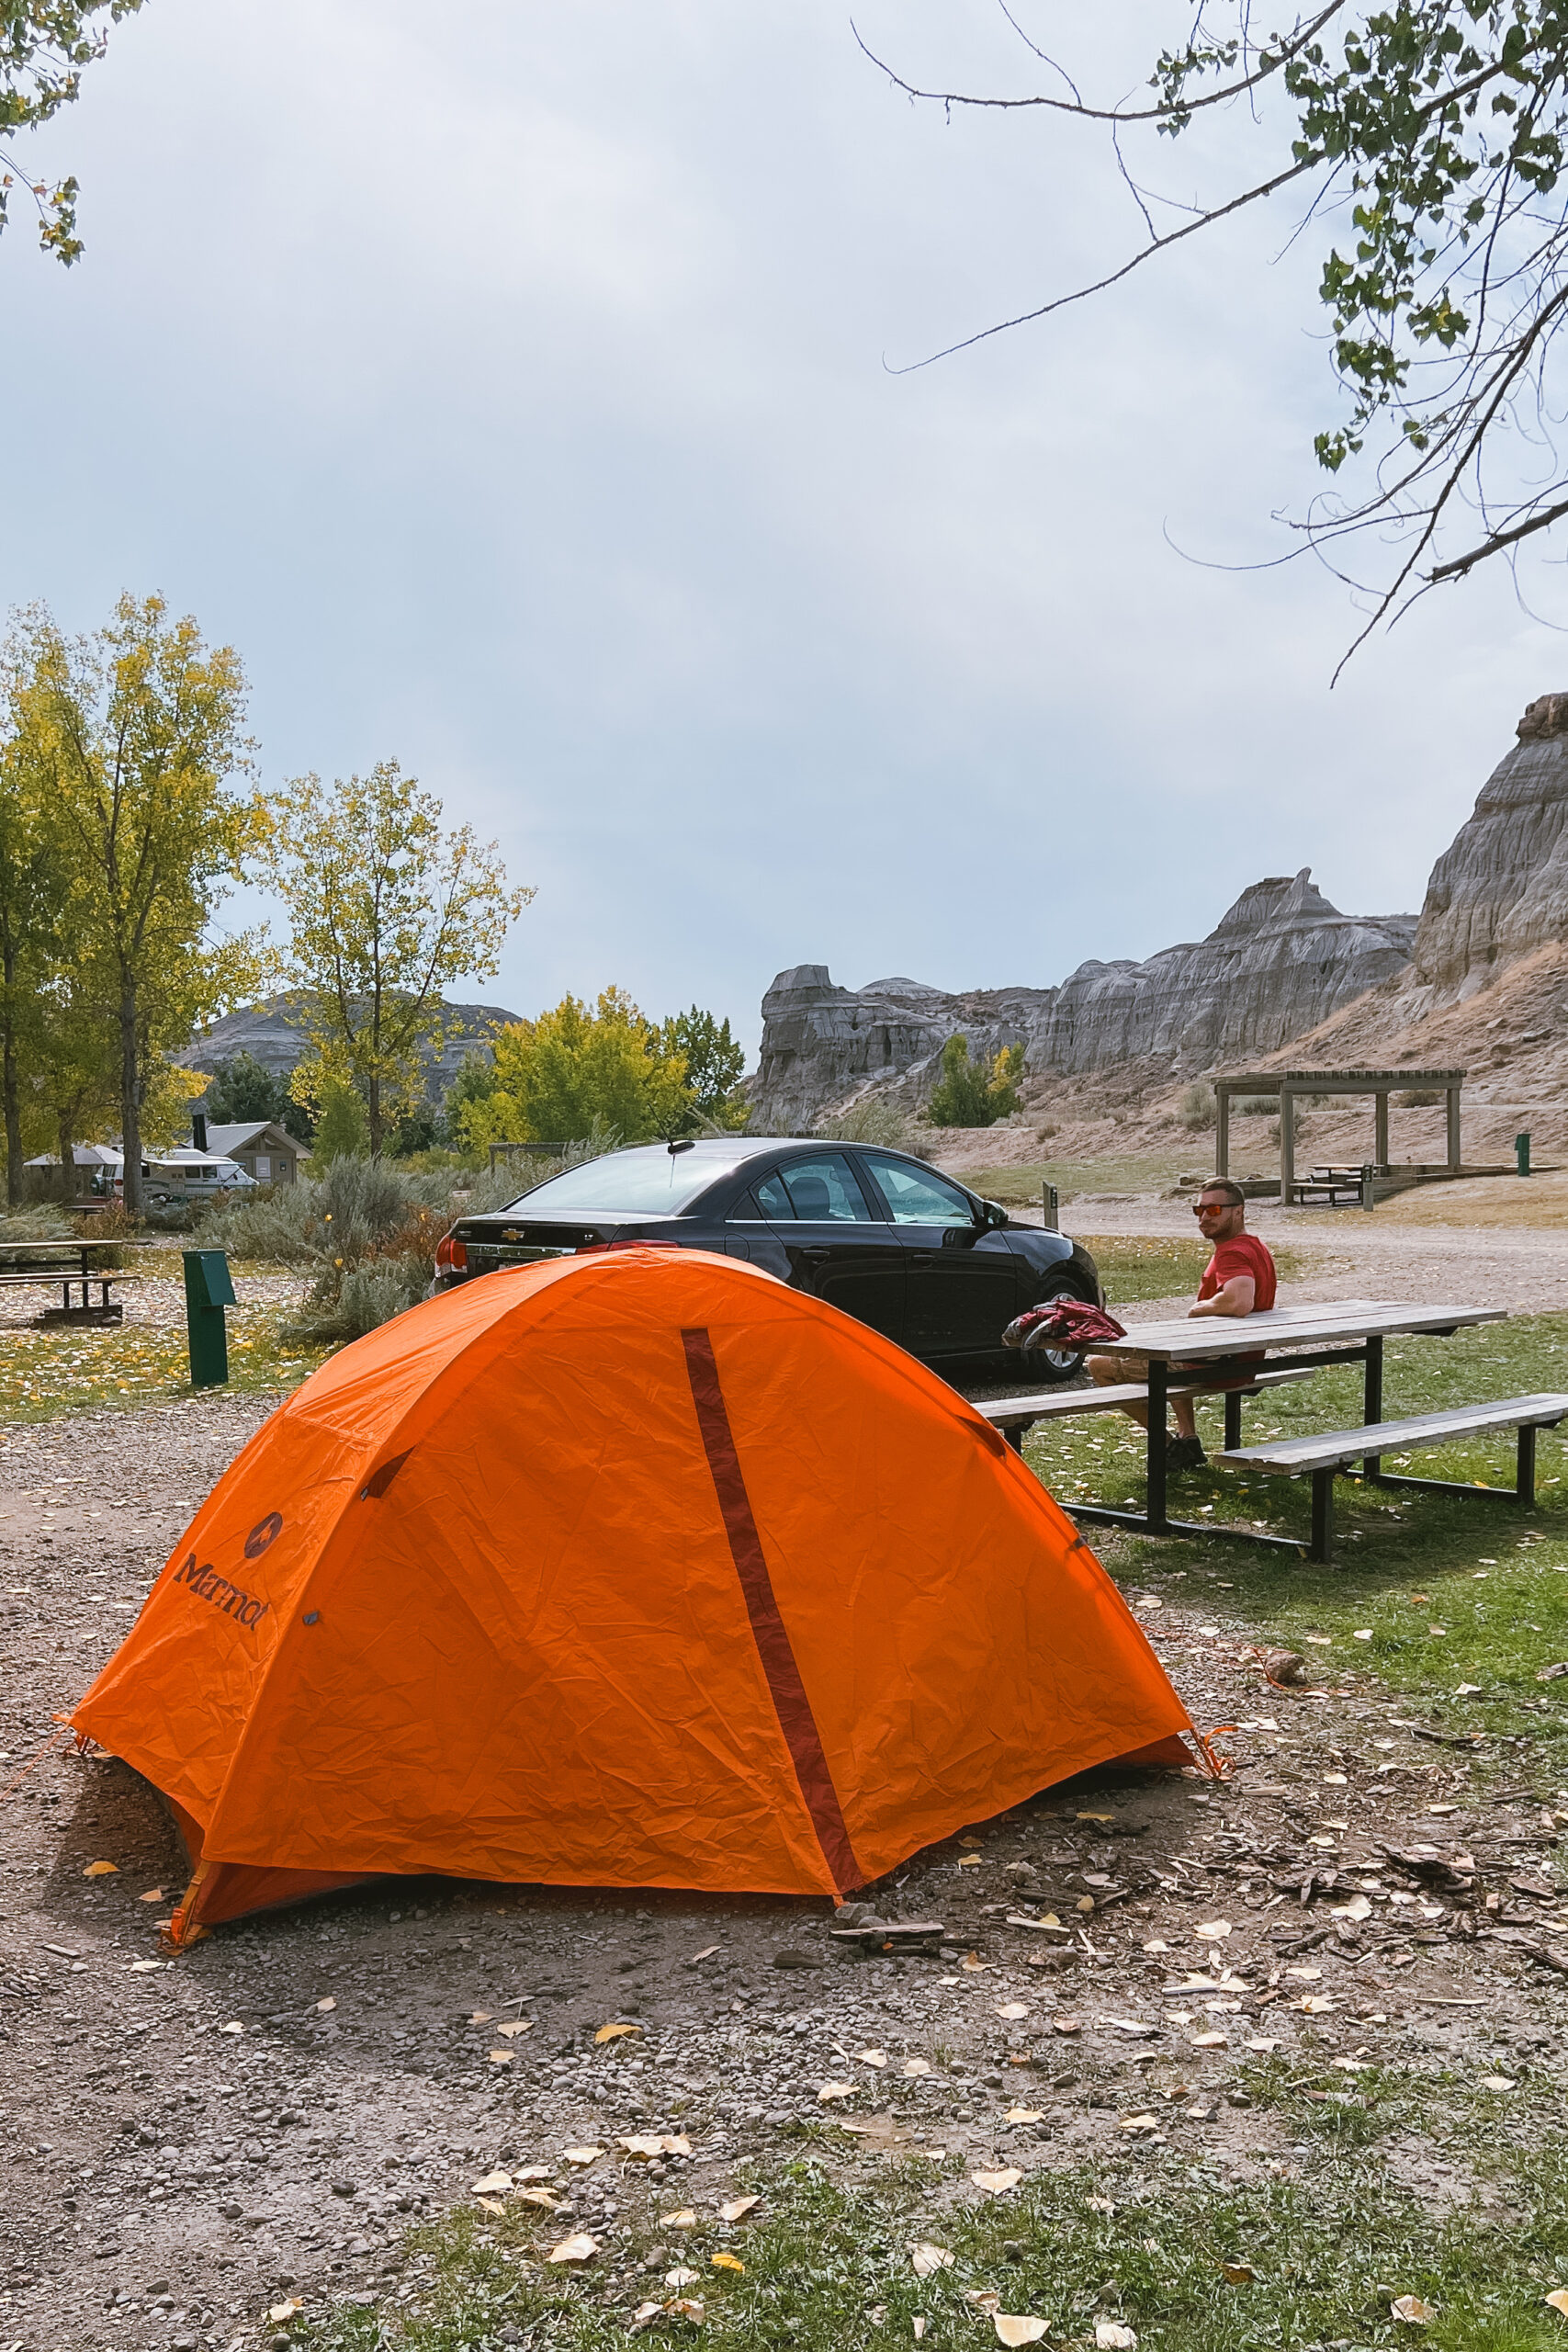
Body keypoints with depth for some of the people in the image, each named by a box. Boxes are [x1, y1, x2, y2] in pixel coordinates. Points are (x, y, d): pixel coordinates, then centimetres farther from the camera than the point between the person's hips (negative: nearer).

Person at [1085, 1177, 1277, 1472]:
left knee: (1099, 1366, -3)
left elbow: (1239, 1303, -41)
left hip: (1216, 1362, -11)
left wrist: (1197, 1309, -21)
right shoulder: (1257, 1245, 10)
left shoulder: (1233, 1252, -22)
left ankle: (1169, 1444, 1)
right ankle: (1188, 1438, 29)